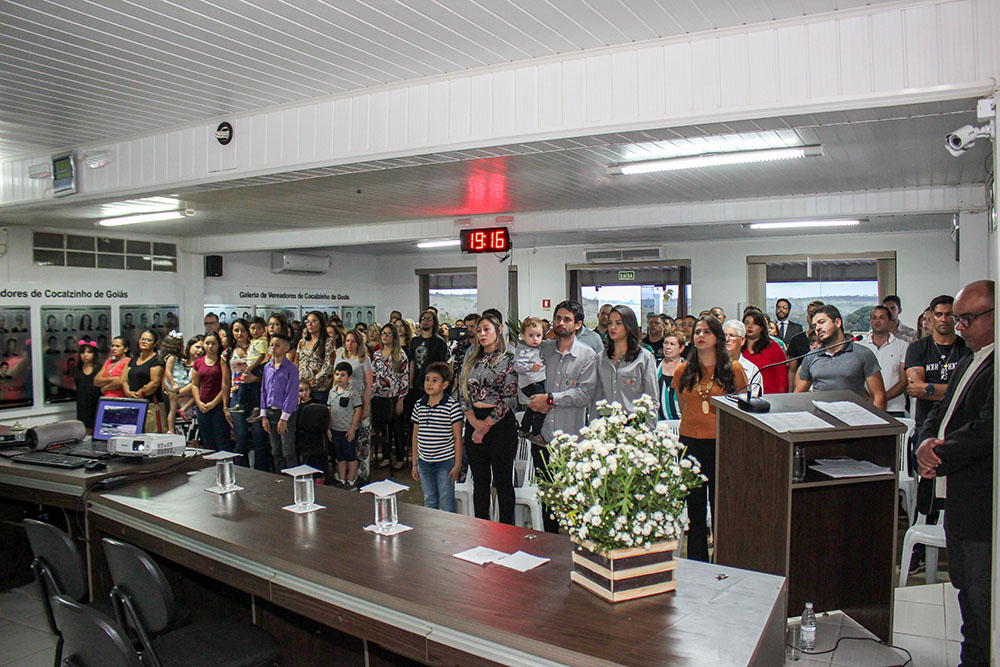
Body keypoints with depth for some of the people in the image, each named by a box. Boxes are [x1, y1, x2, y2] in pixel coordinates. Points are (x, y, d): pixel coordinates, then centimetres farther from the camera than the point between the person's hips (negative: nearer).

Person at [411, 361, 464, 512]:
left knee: (447, 501, 2)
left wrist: (458, 464, -9)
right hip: (423, 462, 5)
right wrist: (414, 464, 12)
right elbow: (415, 436, 12)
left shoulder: (452, 405, -9)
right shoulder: (419, 405, 5)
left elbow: (457, 437, -7)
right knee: (429, 501, 14)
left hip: (445, 462, -5)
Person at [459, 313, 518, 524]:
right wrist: (473, 420, -7)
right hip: (474, 423, 5)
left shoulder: (508, 359, -5)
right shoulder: (472, 359, 12)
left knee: (503, 481, 2)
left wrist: (486, 425, -11)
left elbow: (509, 398, -11)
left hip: (500, 424, -5)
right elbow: (463, 391, 8)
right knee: (480, 480, 12)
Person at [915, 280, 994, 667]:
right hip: (961, 498, 10)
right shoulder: (968, 362, 15)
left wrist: (938, 459, -14)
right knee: (966, 588, 21)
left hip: (983, 500, -10)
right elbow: (939, 412, 15)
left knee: (982, 598, 2)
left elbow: (986, 431, -26)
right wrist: (927, 442, -5)